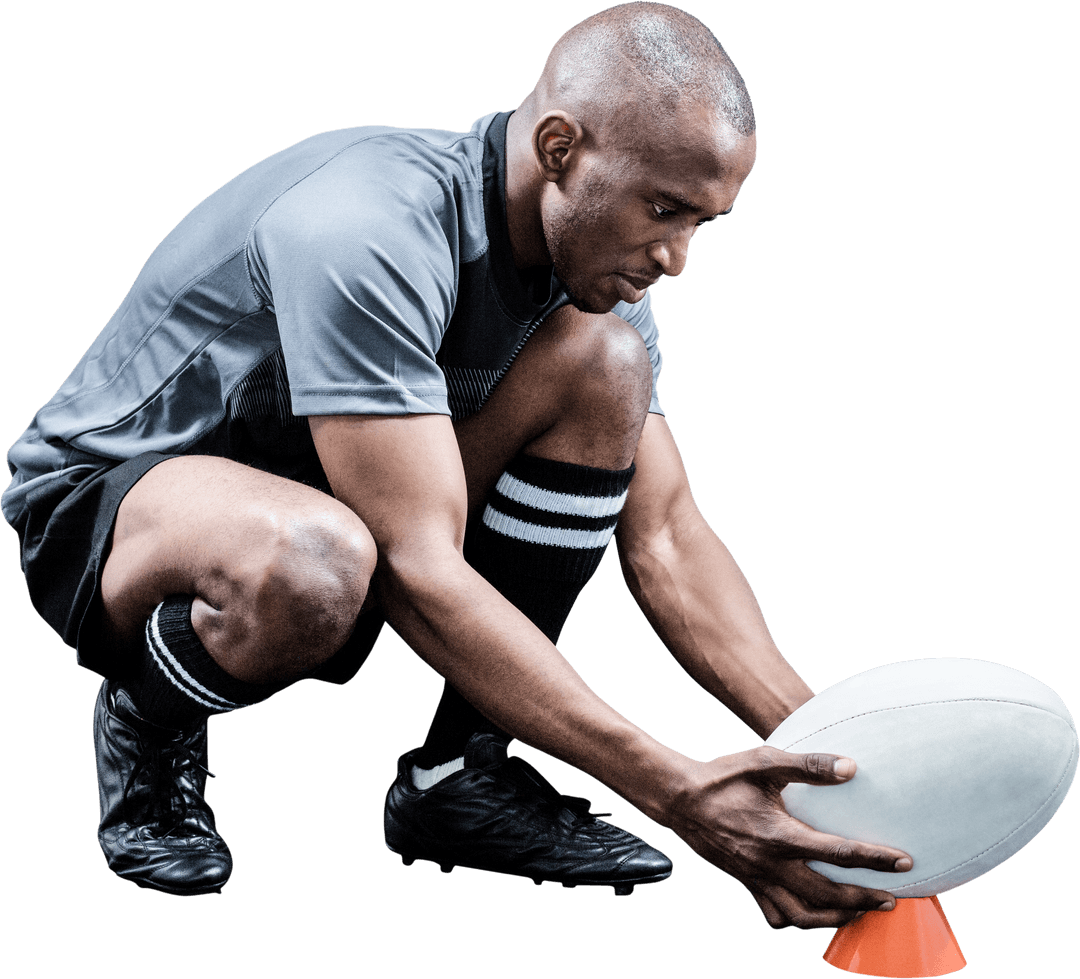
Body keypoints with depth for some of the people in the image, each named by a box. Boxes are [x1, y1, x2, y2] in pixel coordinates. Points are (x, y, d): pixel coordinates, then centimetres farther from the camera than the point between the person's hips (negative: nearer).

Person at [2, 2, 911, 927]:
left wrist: (814, 738, -22)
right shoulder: (366, 233, -33)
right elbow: (419, 572, -37)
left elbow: (665, 538, -6)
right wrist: (674, 789, -39)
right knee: (315, 565, -42)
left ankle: (457, 777, -5)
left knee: (603, 361, -15)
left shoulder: (596, 264, -7)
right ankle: (148, 727, -5)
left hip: (328, 495, 7)